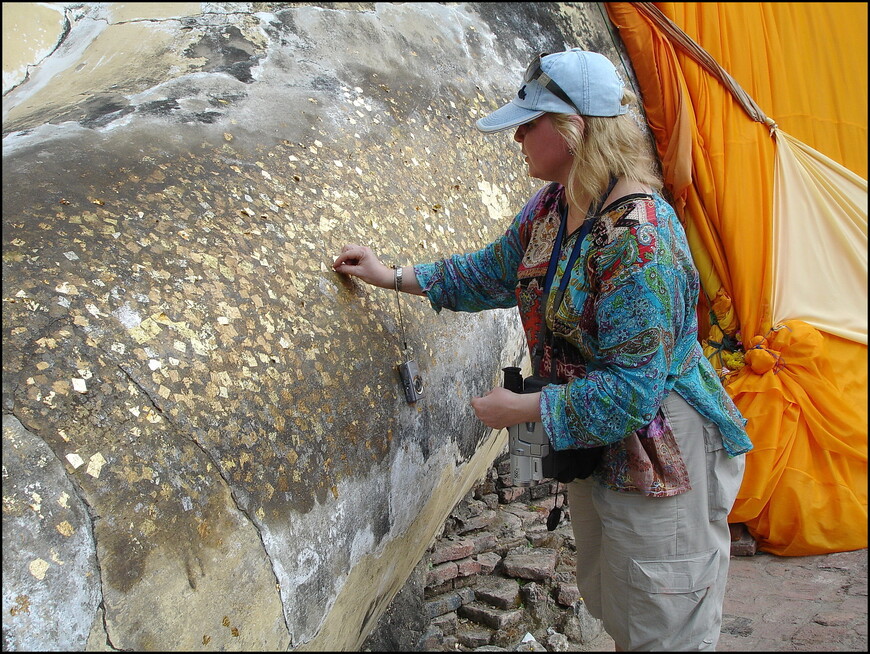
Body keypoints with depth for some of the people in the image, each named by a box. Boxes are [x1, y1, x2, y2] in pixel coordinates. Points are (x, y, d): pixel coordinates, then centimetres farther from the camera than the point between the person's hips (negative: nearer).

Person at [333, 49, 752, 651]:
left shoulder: (638, 238, -30)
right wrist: (393, 276, 14)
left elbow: (631, 387, -28)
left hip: (658, 456, -8)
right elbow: (496, 272, 15)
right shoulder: (551, 206, -2)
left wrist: (524, 409, -20)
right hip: (592, 443, 9)